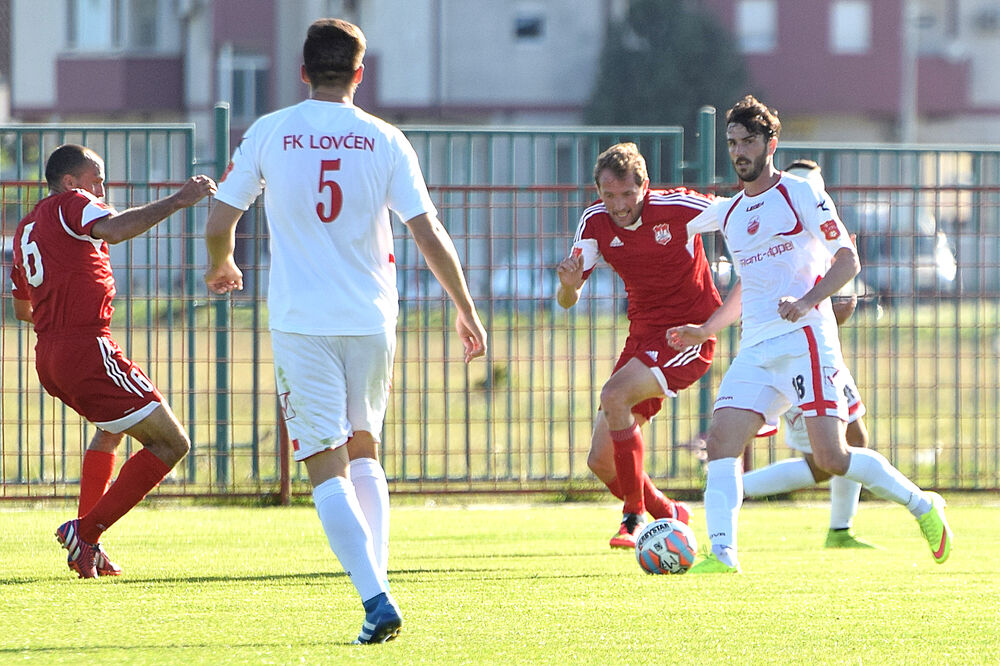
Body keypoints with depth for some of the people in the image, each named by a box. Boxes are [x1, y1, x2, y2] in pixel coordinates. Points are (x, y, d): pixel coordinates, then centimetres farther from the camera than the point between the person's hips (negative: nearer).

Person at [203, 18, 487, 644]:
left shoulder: (268, 134, -2)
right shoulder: (384, 140, -1)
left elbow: (219, 225, 3)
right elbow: (430, 234, -2)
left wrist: (222, 267, 26)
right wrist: (466, 308, 10)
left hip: (299, 322, -2)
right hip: (371, 320, 2)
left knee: (328, 468, -2)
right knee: (364, 451, 22)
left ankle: (376, 599, -18)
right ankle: (378, 581, 12)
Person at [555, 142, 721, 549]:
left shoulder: (677, 207, -17)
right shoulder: (595, 221, -5)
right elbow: (567, 301, -4)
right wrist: (568, 284, -27)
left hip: (690, 334, -6)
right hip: (643, 335, 6)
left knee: (614, 395, -30)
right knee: (601, 461, -1)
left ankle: (635, 516, -18)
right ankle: (669, 515, 25)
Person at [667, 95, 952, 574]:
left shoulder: (801, 195, 0)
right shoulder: (728, 214, 19)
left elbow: (848, 259, -5)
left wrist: (806, 302, -19)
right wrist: (705, 330, 25)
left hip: (804, 340, -6)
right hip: (755, 349, 6)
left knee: (831, 457, -13)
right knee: (721, 437, -15)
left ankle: (922, 505, 7)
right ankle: (721, 554, -20)